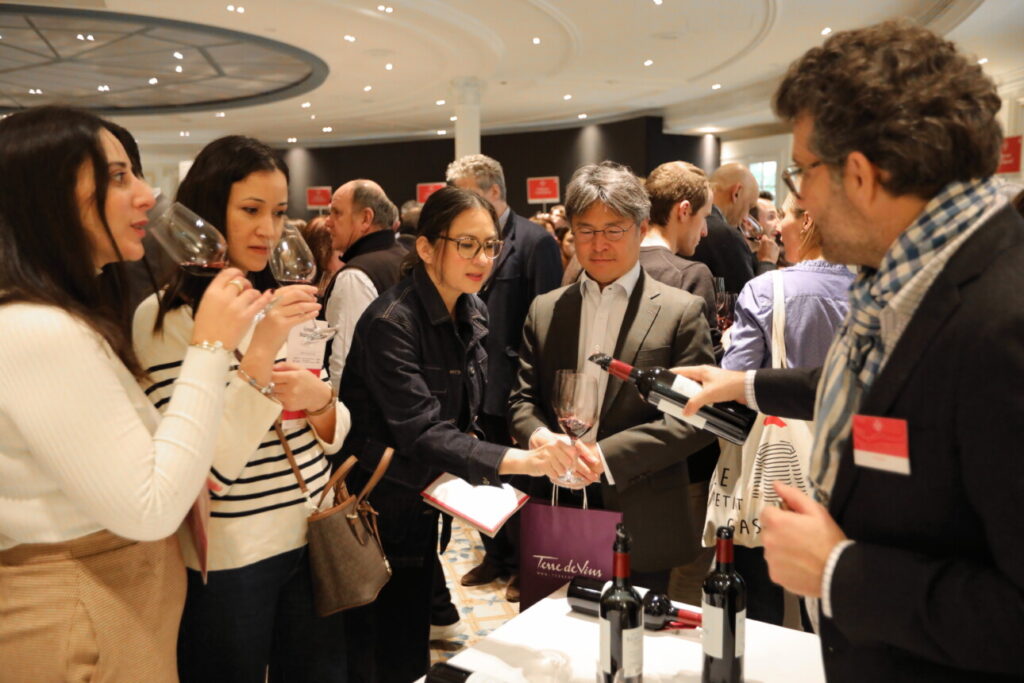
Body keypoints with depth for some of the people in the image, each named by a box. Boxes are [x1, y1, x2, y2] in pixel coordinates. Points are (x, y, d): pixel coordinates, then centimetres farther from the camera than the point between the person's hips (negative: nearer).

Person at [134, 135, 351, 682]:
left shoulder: (282, 305, 6)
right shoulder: (164, 318, -13)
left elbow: (335, 433, 7)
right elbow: (209, 463, -21)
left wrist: (319, 402, -15)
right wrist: (260, 351, -29)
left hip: (312, 539, 6)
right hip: (227, 559, -5)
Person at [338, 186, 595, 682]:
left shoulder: (472, 314, 2)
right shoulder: (391, 322, -22)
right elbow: (420, 433, -29)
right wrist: (516, 461, -39)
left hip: (425, 509, 7)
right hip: (378, 513, -7)